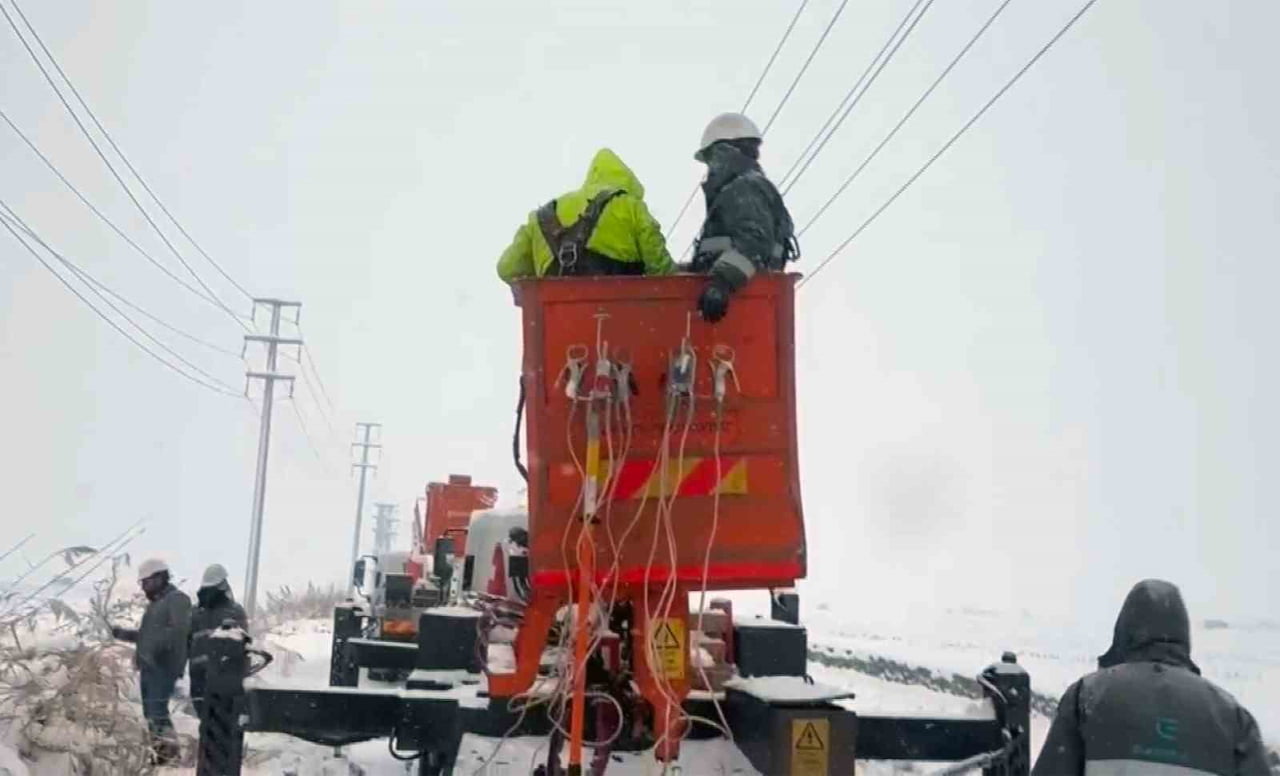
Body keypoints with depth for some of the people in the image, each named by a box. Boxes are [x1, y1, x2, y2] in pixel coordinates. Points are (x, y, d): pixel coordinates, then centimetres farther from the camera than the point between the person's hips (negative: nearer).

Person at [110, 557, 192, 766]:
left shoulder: (177, 599, -8)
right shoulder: (155, 603, 22)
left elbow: (178, 631, -21)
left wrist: (154, 649, -29)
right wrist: (119, 633, 17)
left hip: (163, 667, -10)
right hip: (148, 666, 10)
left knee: (157, 709, -15)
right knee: (150, 710, 11)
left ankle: (169, 748, -10)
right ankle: (159, 748, 19)